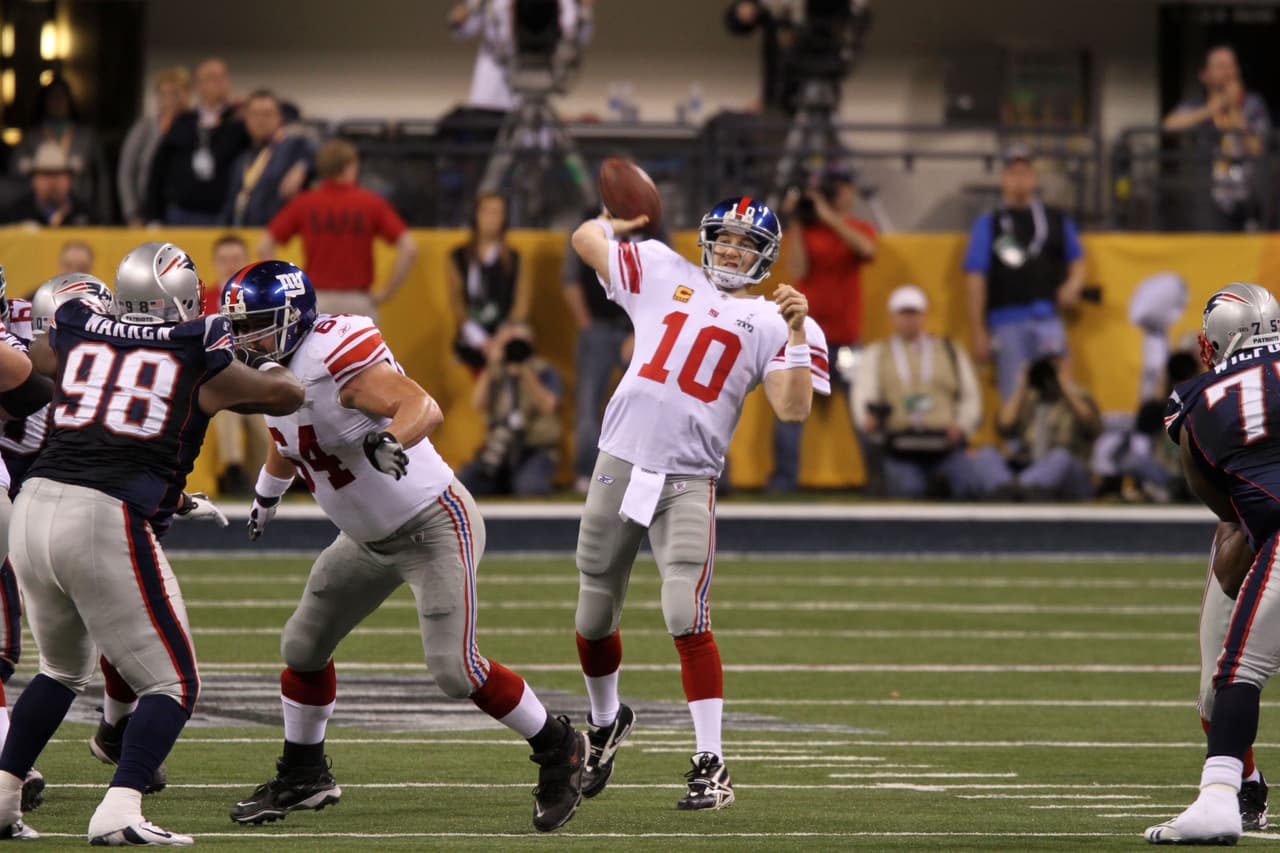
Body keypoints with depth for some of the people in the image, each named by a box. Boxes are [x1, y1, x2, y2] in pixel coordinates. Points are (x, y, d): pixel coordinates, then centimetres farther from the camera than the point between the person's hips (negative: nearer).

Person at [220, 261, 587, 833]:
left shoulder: (339, 360, -28)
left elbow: (424, 407, -40)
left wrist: (390, 440, -61)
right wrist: (267, 494, 41)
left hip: (434, 527, -9)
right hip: (369, 539, 9)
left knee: (455, 668, -16)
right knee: (304, 647, 14)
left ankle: (557, 749, 4)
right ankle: (302, 777, 31)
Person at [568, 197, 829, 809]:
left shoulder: (770, 325, 4)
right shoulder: (662, 275, 11)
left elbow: (793, 410, -8)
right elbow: (585, 237, 17)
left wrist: (796, 331, -14)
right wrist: (630, 221, 27)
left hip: (688, 483, -3)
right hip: (620, 463, 3)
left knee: (687, 619, -18)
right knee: (594, 620, 12)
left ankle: (711, 765, -14)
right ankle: (605, 724, 40)